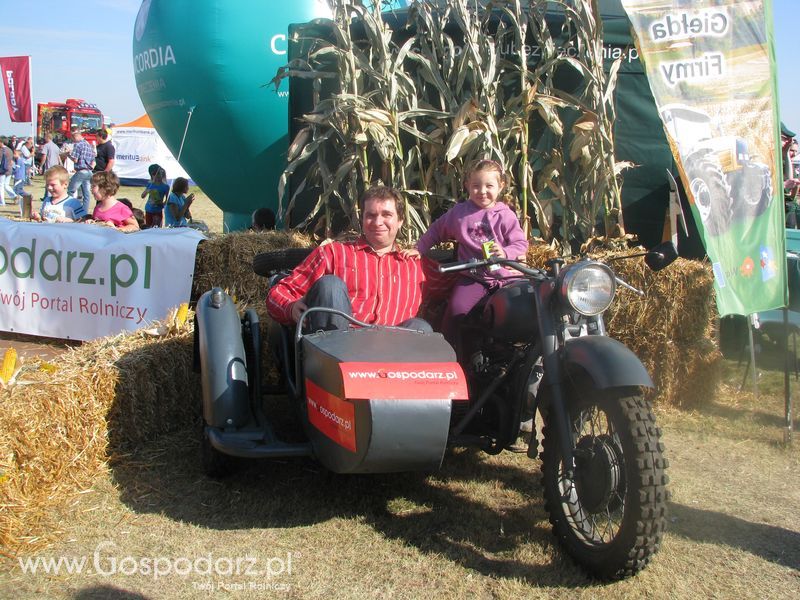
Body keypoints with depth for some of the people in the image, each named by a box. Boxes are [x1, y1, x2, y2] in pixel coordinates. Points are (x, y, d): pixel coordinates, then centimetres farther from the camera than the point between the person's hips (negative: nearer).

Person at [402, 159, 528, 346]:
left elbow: (521, 243, 1)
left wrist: (505, 253, -18)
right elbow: (437, 230, 23)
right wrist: (418, 249, 21)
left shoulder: (506, 215, 4)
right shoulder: (459, 212, 9)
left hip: (502, 276, 0)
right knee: (456, 310, -22)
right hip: (471, 278, 0)